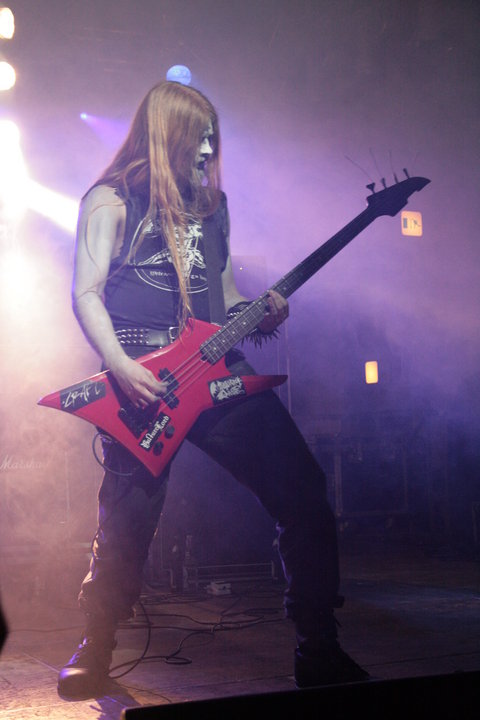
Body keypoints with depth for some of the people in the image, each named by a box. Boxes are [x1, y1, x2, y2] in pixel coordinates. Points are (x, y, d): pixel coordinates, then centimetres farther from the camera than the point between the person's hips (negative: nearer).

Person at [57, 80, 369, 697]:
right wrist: (120, 368, -18)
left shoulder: (210, 203, 21)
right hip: (140, 379, -5)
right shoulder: (111, 200, 4)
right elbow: (86, 293, -4)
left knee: (304, 495, -4)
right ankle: (94, 653, 22)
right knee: (127, 524, -4)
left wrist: (257, 314, 3)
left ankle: (319, 654, 7)